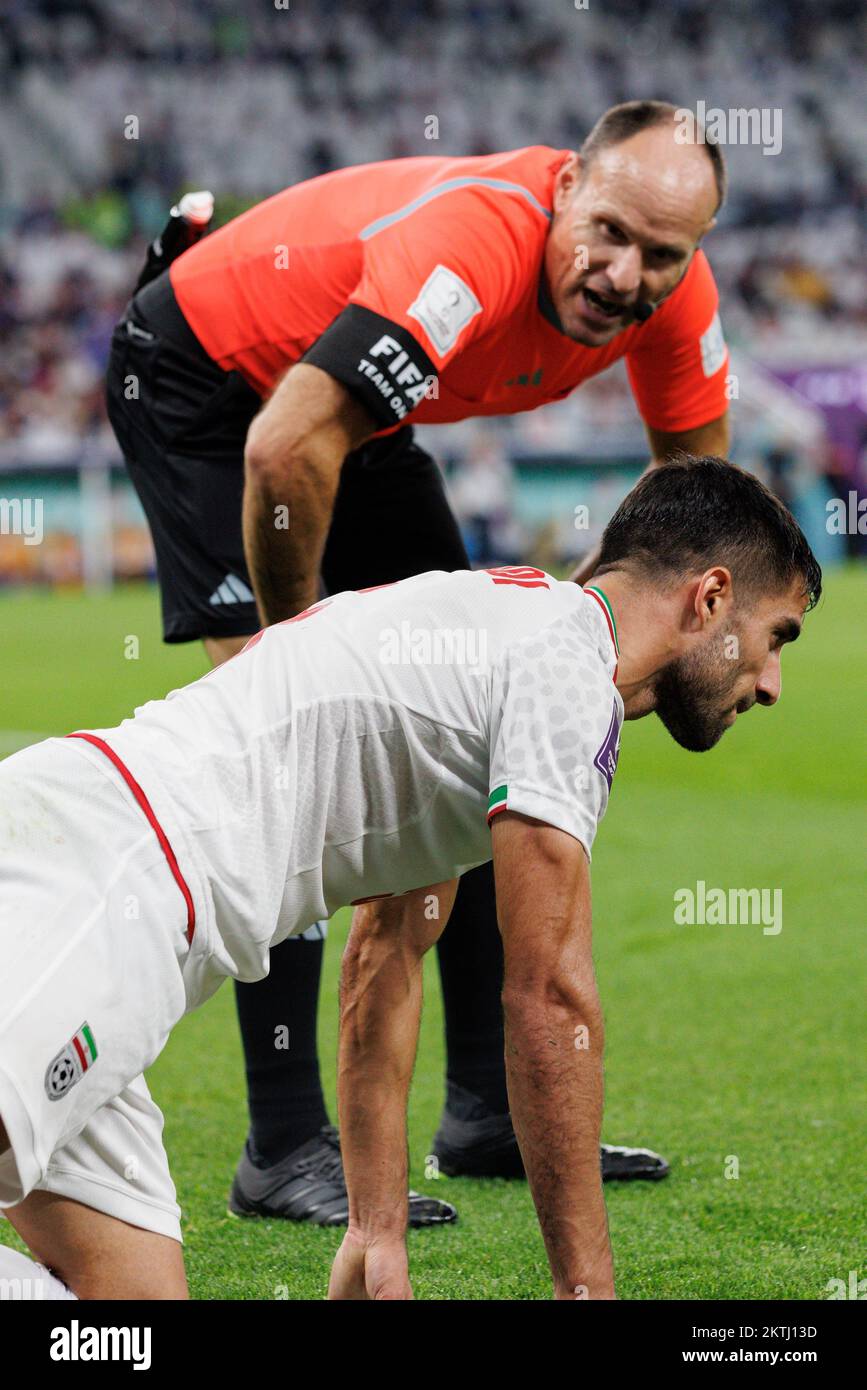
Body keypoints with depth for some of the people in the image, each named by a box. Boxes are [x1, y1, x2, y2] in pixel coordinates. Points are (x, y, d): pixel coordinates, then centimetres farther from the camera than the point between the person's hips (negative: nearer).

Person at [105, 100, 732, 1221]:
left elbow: (695, 472, 3)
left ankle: (490, 1110, 14)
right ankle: (284, 1149, -17)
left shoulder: (674, 296, -17)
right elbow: (285, 452, -43)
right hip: (198, 376, -8)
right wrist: (298, 639, -28)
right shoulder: (475, 244, -39)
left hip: (350, 406, 8)